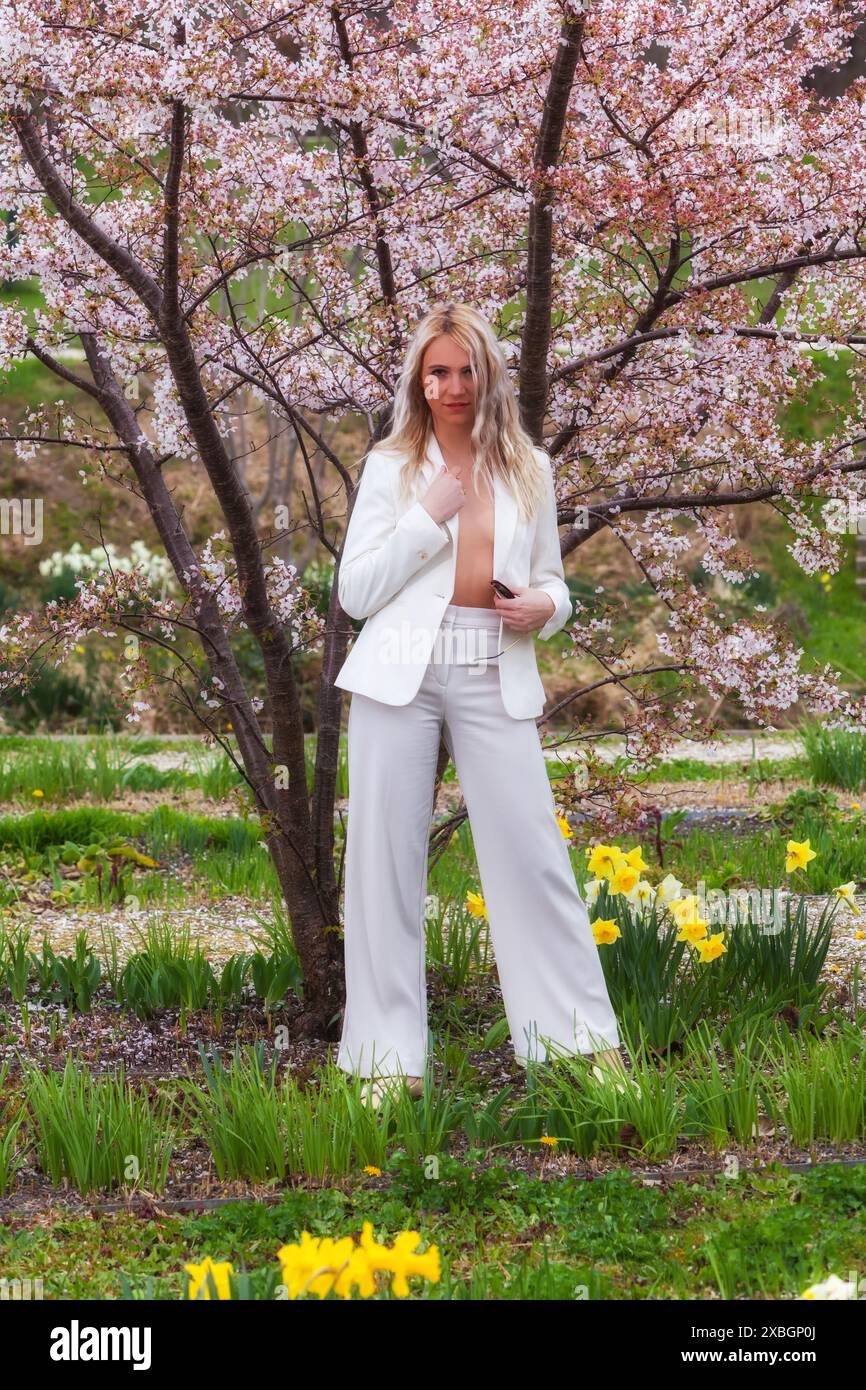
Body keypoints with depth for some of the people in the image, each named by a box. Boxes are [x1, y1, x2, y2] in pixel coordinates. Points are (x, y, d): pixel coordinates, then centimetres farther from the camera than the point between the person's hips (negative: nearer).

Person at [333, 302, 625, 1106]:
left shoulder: (529, 468, 11)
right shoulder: (390, 465, 5)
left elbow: (550, 580, 18)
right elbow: (354, 591, -1)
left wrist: (545, 605, -5)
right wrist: (428, 518, -9)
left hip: (496, 679, 1)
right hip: (401, 675, -1)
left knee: (533, 853, -2)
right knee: (386, 856, 1)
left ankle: (584, 1037, 7)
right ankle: (388, 1057, 7)